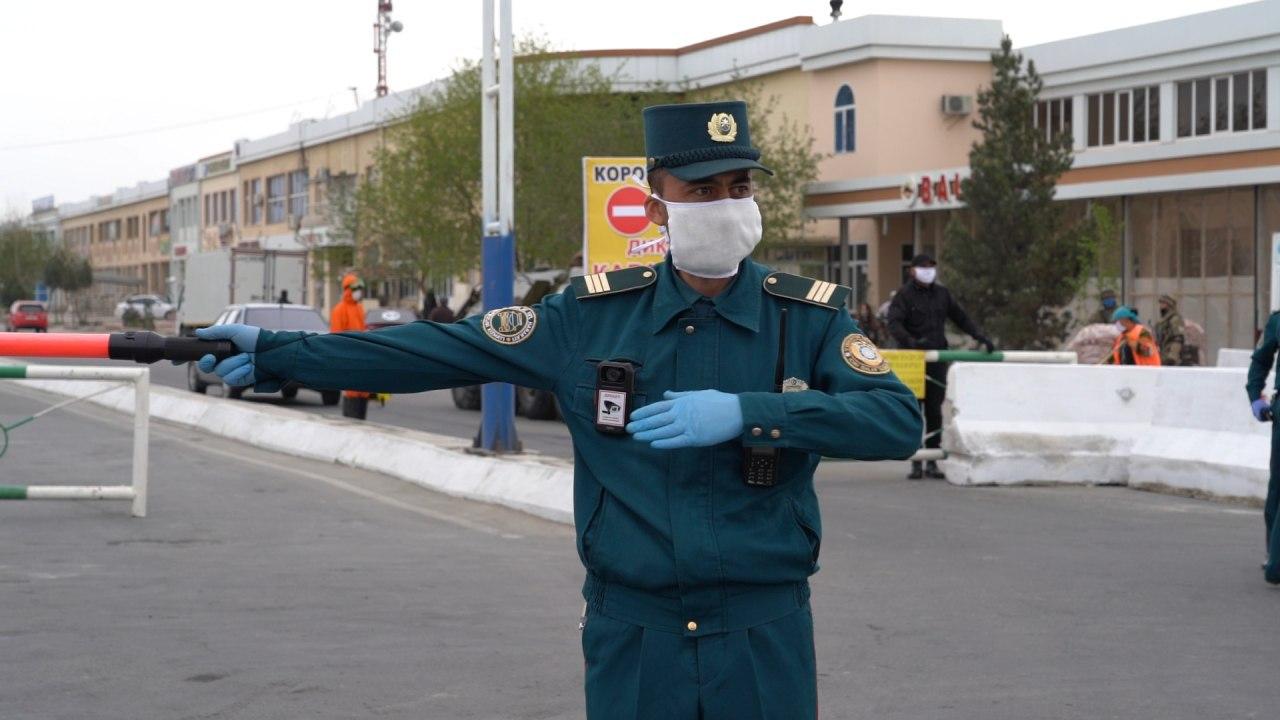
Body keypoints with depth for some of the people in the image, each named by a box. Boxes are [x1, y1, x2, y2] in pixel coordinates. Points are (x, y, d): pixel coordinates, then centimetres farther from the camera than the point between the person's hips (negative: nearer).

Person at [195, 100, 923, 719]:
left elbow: (898, 421, -15)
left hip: (764, 639, -1)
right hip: (631, 634, 1)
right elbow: (436, 352, 1)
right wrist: (276, 353, -1)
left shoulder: (810, 316, -2)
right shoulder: (594, 314, 1)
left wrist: (744, 412, -26)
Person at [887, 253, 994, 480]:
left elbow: (961, 318, 18)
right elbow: (894, 323, -14)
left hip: (937, 360, 4)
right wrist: (911, 341, -32)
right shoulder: (904, 295, -1)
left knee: (934, 411, 2)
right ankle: (915, 463, 3)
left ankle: (932, 463, 8)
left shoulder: (942, 294, 14)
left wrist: (981, 337, 5)